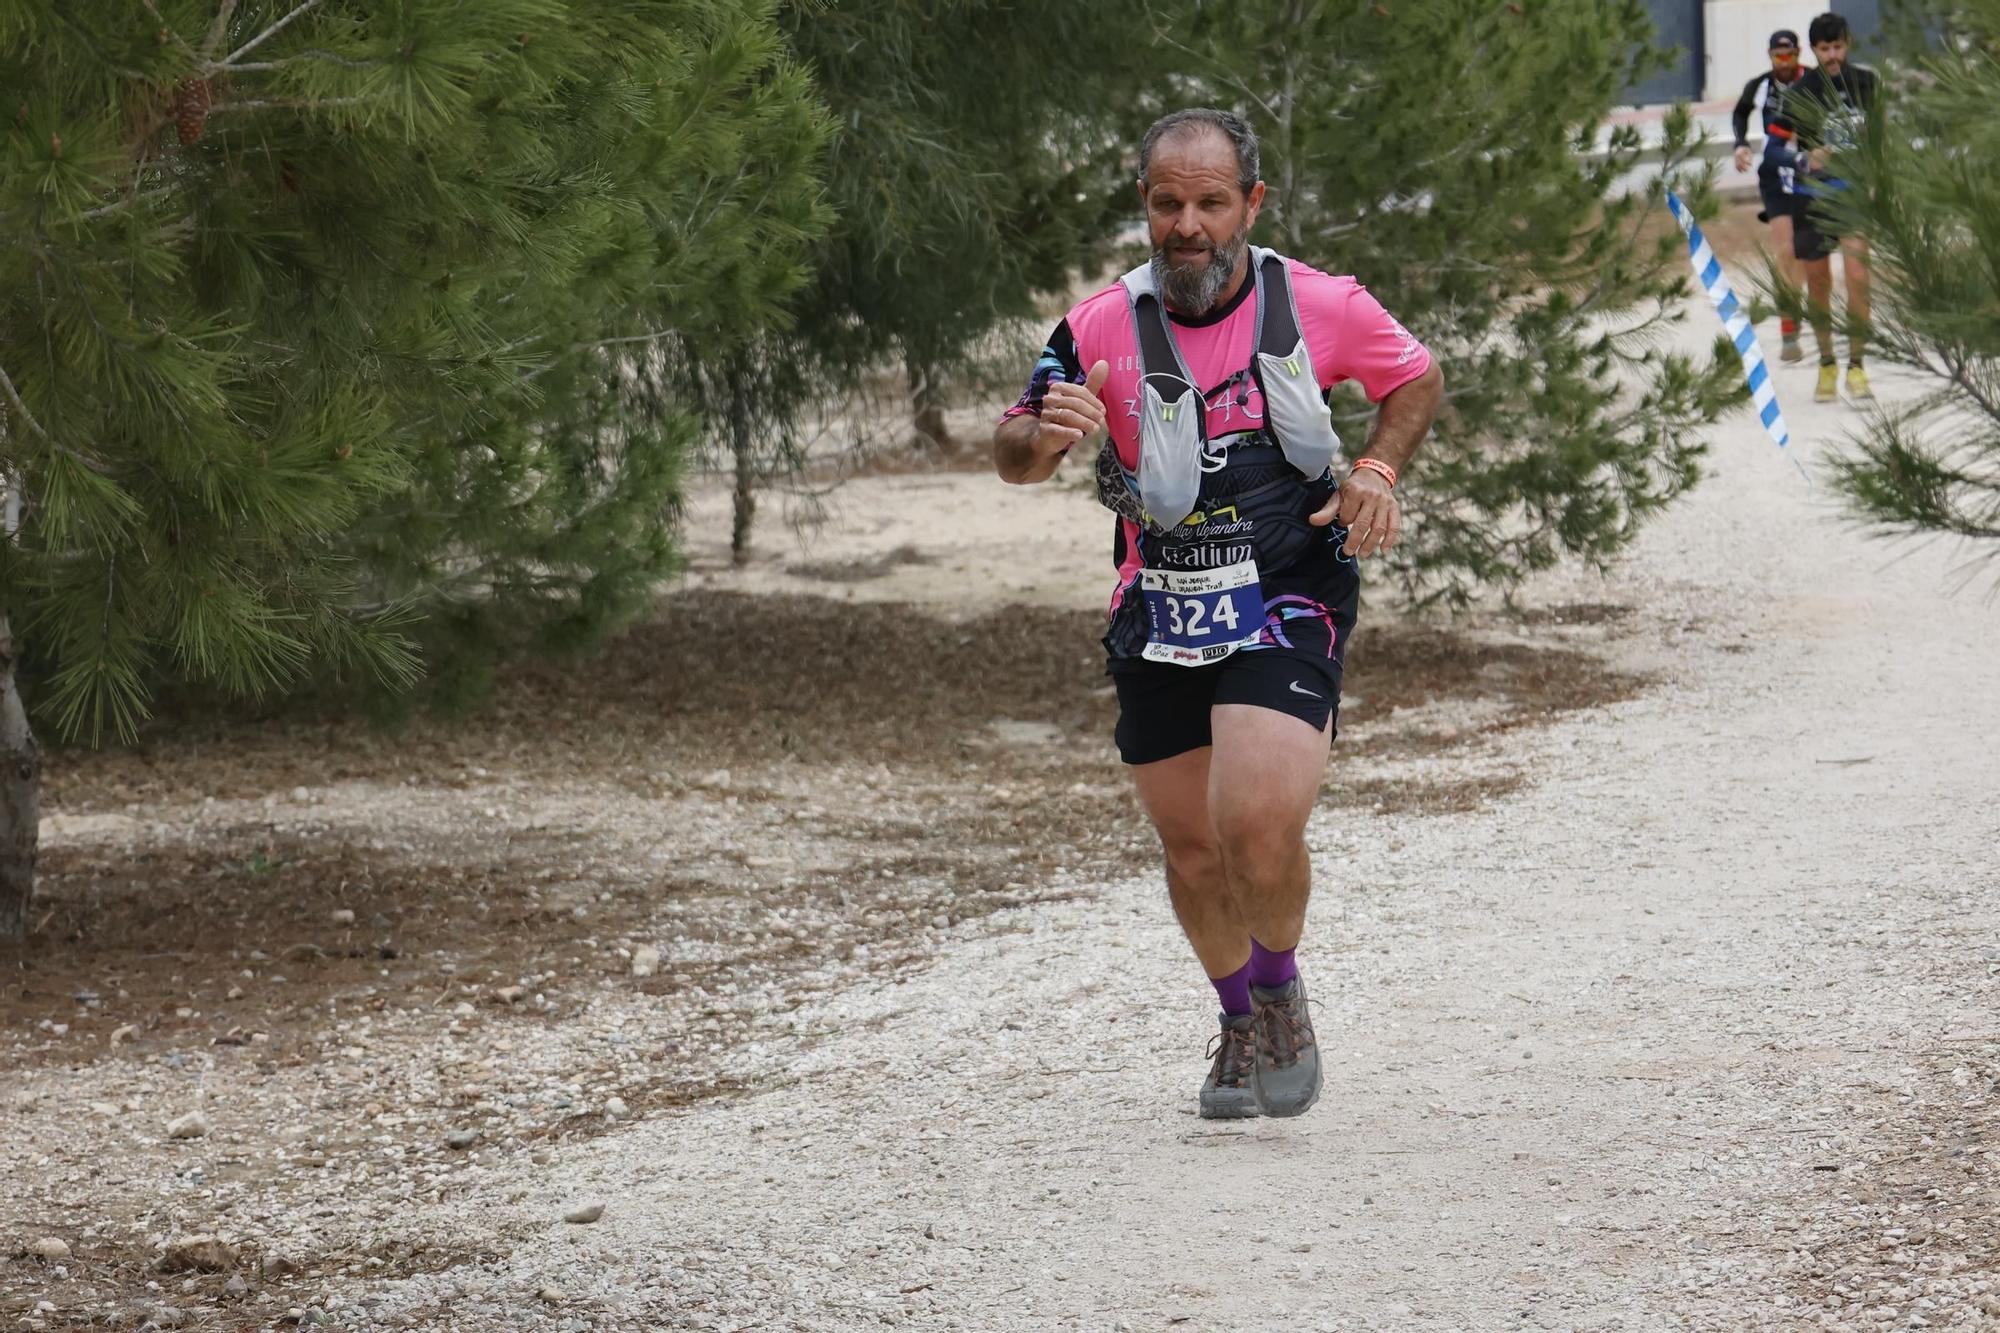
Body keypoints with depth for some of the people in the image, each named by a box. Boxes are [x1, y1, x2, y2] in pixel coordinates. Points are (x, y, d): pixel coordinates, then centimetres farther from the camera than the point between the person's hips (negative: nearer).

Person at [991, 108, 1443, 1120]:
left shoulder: (1320, 307, -6)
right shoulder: (1102, 330, -6)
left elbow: (1416, 380, 13)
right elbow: (1011, 457, 2)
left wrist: (1376, 471, -5)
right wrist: (1045, 435, -22)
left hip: (1289, 606, -3)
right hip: (1159, 619, 3)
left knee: (1259, 827, -21)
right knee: (1192, 852, 11)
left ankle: (1280, 990, 10)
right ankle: (1242, 1023, 39)